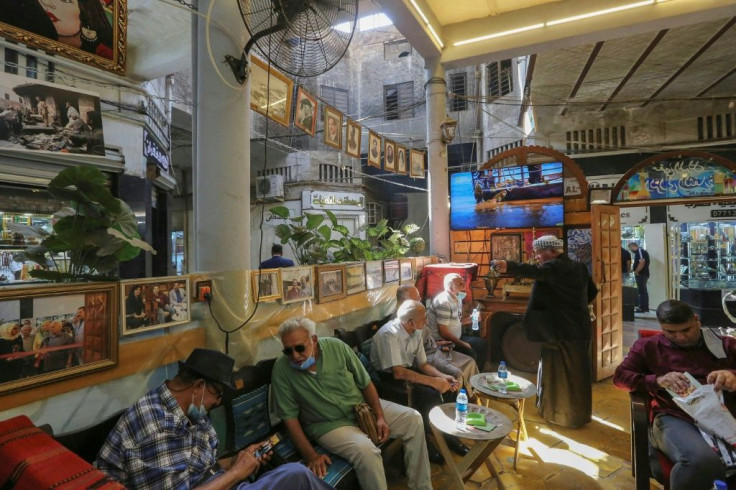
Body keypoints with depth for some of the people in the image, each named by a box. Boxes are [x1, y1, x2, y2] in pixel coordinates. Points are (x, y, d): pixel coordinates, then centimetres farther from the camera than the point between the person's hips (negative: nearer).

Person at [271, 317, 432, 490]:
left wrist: (380, 416, -10)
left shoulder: (336, 346, -15)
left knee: (413, 419, -6)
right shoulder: (281, 369, -19)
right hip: (328, 424, -3)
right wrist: (310, 455, -19)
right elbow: (289, 416, -13)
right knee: (366, 450, -32)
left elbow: (365, 383, -4)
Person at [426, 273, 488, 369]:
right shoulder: (444, 302, -24)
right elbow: (443, 332, -24)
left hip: (456, 337, 10)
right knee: (470, 353, -24)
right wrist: (463, 344, -16)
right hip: (441, 341, -10)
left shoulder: (457, 298, 6)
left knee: (483, 344, 8)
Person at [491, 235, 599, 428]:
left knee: (556, 371, 7)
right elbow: (592, 291, 19)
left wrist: (508, 266, -53)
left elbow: (535, 272, -38)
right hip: (578, 329, 8)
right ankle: (579, 413, 33)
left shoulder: (555, 267, -17)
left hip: (560, 330, -8)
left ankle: (557, 412, 19)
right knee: (577, 372, 19)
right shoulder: (579, 267, 10)